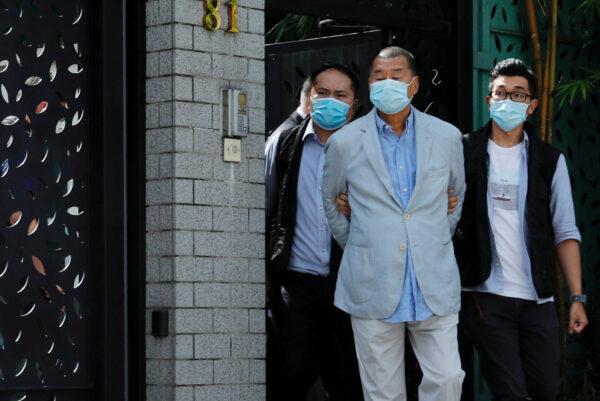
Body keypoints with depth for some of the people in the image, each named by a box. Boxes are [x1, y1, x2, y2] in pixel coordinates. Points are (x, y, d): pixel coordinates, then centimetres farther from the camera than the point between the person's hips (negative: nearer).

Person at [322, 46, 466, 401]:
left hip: (435, 283, 1)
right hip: (373, 285, -1)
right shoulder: (345, 142, 2)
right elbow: (329, 200, 18)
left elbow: (462, 195, 21)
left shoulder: (447, 137, 5)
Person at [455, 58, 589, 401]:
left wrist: (578, 298, -1)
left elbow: (565, 233, 6)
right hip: (485, 297, -2)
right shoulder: (463, 153, 1)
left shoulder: (550, 160, 6)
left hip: (538, 298, 2)